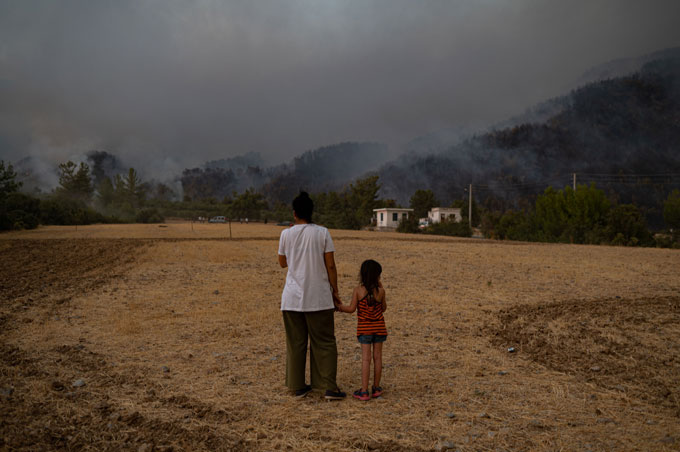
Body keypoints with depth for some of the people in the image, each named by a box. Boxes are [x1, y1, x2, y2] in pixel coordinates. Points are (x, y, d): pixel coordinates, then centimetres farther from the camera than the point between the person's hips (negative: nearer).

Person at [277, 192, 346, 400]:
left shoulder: (286, 234, -2)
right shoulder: (322, 233, -5)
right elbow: (330, 266, -5)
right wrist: (335, 291, 6)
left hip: (292, 297, 2)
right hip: (319, 297, -1)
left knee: (295, 343, 10)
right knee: (324, 342, 7)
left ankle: (298, 386, 16)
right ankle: (329, 387, 5)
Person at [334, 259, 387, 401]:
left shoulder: (358, 290, -11)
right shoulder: (380, 291, -8)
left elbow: (351, 308, -11)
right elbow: (383, 308, 5)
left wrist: (339, 306, 8)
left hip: (364, 328, -1)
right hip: (379, 327, 1)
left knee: (365, 358, -2)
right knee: (377, 357, 10)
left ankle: (364, 391, -3)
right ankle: (376, 388, 19)